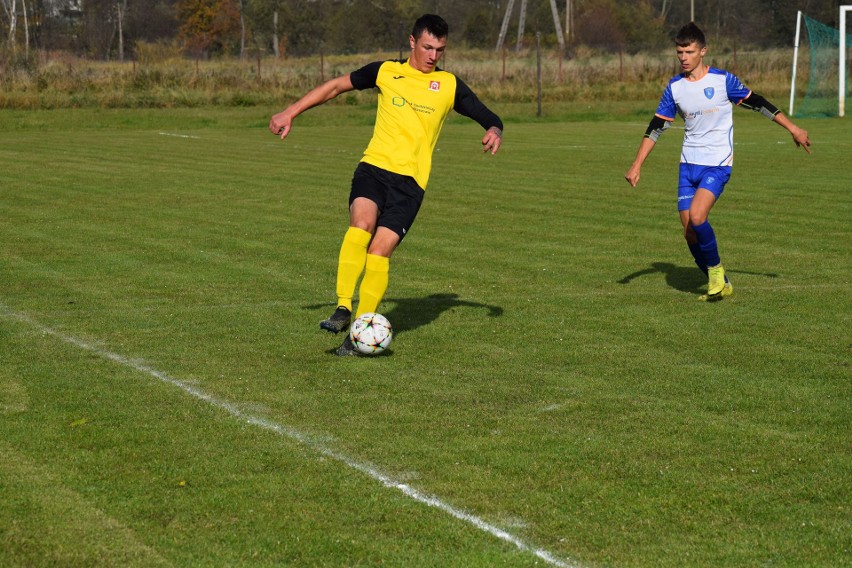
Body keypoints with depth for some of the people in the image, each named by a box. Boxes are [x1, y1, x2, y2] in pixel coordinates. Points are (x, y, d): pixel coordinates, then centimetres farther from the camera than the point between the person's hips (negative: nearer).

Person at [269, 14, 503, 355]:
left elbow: (489, 119, 10)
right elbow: (337, 86, 17)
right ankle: (343, 310, -27)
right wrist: (291, 113, 14)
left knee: (380, 250, -14)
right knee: (360, 225, -27)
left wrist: (494, 131, -15)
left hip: (411, 179, -1)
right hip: (374, 165, 1)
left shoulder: (449, 85, 8)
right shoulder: (386, 71, 9)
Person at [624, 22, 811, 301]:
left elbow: (758, 103, 1)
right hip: (688, 164, 5)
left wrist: (793, 128, 4)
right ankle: (720, 285, 19)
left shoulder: (723, 80, -9)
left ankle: (716, 269, 1)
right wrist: (636, 166, 1)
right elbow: (656, 127, 7)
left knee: (696, 217, -24)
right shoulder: (675, 87, 2)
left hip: (718, 164, -5)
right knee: (689, 232, 1)